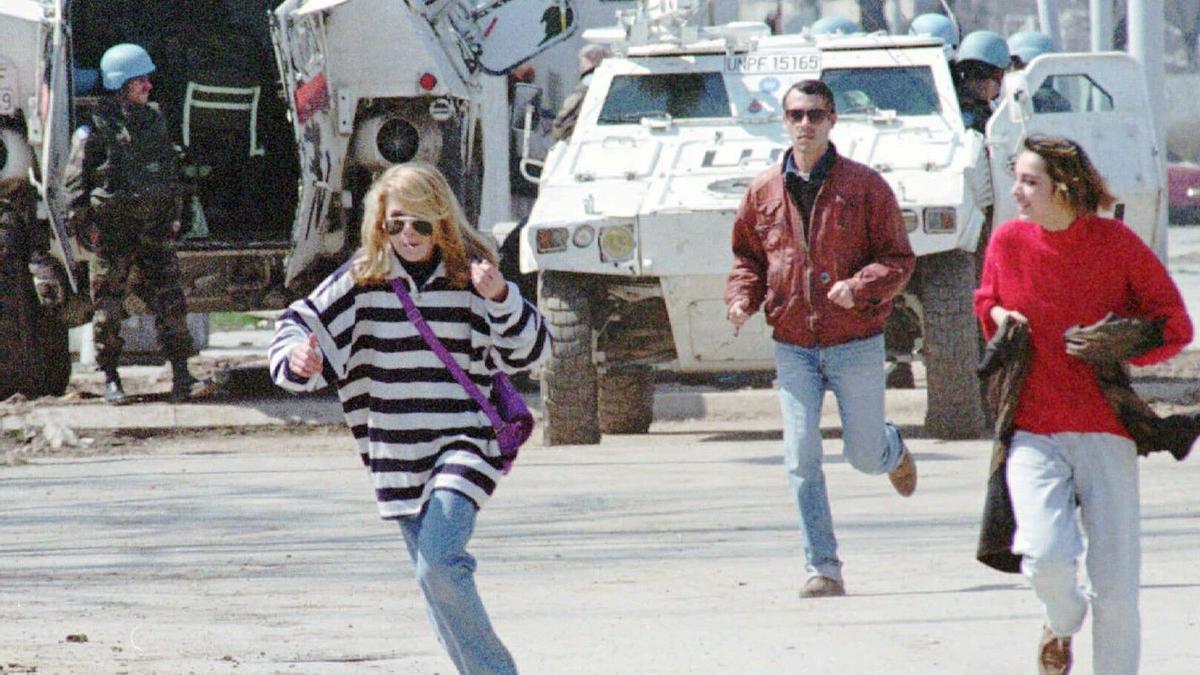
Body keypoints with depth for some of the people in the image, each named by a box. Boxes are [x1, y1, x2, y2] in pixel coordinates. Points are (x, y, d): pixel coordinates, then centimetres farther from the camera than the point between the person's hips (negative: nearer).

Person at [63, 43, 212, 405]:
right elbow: (74, 181, -4)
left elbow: (171, 172, 22)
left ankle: (181, 377, -2)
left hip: (154, 229, 5)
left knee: (170, 300, -2)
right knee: (109, 307, 2)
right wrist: (84, 223, -9)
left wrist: (173, 215, 18)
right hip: (112, 232, -5)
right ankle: (110, 379, 11)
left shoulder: (153, 123, 12)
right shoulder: (95, 130, -6)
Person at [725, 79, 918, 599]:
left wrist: (860, 287, -21)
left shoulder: (865, 186, -4)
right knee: (801, 459, -7)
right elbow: (747, 257, 17)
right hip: (793, 348, 2)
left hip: (856, 344, -2)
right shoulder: (764, 192, 5)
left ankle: (893, 449, 45)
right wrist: (741, 298, -4)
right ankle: (823, 570, -1)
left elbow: (899, 259, -3)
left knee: (865, 457, 7)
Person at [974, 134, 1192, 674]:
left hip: (1105, 428, -1)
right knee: (1045, 556, -19)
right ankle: (1062, 623, 15)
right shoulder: (1008, 242, 3)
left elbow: (1175, 326, 2)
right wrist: (998, 316, 1)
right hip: (1032, 430, 1)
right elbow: (986, 301, 24)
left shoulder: (1115, 243, -4)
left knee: (1115, 582, -3)